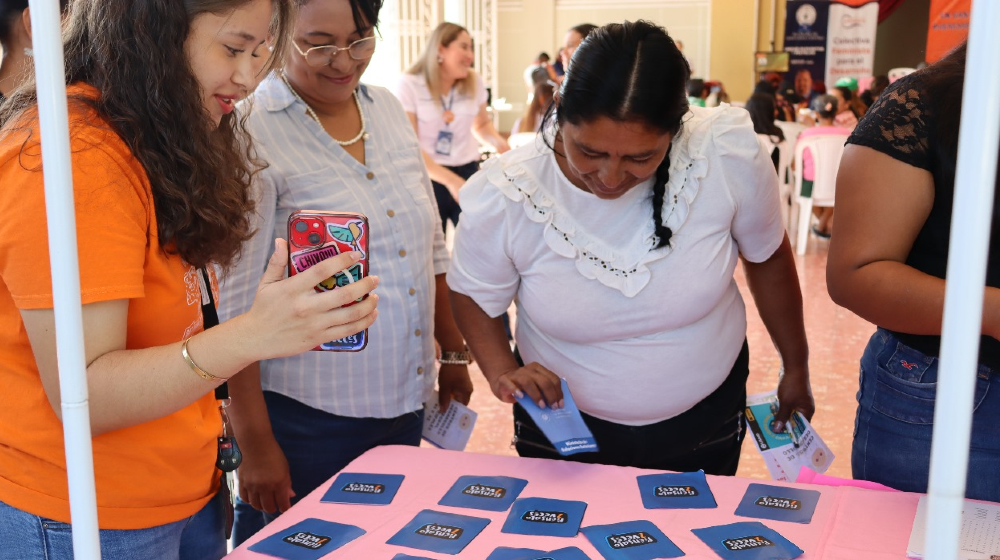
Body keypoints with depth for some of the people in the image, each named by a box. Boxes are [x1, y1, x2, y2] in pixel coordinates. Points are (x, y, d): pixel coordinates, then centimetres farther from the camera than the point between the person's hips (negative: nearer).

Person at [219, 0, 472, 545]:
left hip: (404, 402, 6)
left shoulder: (388, 110, 6)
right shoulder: (251, 133, -14)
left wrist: (454, 352, 15)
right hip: (305, 418, -6)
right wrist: (255, 443, -15)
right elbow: (235, 301, -16)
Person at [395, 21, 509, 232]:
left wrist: (500, 144, -4)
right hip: (428, 177, -3)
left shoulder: (474, 82, 3)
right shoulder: (409, 85, -11)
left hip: (467, 173, 3)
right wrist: (450, 180, -25)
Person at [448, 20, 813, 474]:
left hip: (705, 421, 1)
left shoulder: (729, 156, -25)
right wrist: (503, 373, -26)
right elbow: (472, 295, -7)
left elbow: (767, 257, -6)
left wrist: (796, 369, 6)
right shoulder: (504, 197, -26)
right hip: (564, 426, -1)